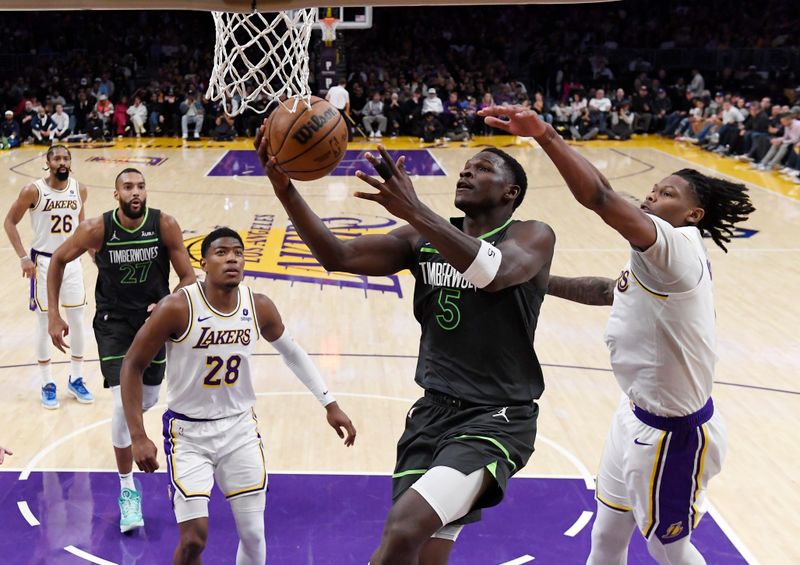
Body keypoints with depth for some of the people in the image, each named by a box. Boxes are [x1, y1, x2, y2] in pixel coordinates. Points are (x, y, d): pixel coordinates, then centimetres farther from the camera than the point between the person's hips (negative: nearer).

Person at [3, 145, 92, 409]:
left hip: (71, 261, 4)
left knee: (78, 322, 7)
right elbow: (9, 222, -5)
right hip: (43, 262, -4)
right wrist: (23, 257, -12)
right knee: (45, 324, 4)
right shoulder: (33, 191, -13)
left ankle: (76, 379, 23)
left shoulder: (80, 190, -1)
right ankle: (47, 384, 16)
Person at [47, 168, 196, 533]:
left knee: (147, 401, 14)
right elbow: (58, 260, 0)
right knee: (123, 404, -14)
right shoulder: (97, 229, -17)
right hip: (113, 322, -2)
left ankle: (125, 420, 54)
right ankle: (128, 490, 1)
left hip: (154, 318, 2)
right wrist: (54, 316, -2)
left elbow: (188, 278, -7)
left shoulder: (165, 225, -15)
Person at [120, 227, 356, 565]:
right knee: (194, 538, -11)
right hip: (188, 431, -3)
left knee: (253, 535, 5)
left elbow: (292, 353, 11)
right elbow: (133, 366, -11)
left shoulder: (259, 307, -8)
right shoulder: (177, 308, -20)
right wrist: (139, 437, -16)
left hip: (240, 428, 4)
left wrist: (330, 405, 11)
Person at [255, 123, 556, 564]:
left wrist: (413, 211, -38)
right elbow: (338, 256, -3)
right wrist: (285, 189, -16)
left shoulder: (533, 237, -6)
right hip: (432, 411, 6)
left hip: (495, 420, -5)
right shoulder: (423, 239, 9)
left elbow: (494, 273, -29)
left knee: (404, 529, -24)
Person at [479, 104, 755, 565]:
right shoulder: (661, 260, 4)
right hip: (640, 415, 9)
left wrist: (544, 133, -47)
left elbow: (602, 199, -42)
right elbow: (612, 290, 21)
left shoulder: (678, 248, -26)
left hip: (674, 432, -9)